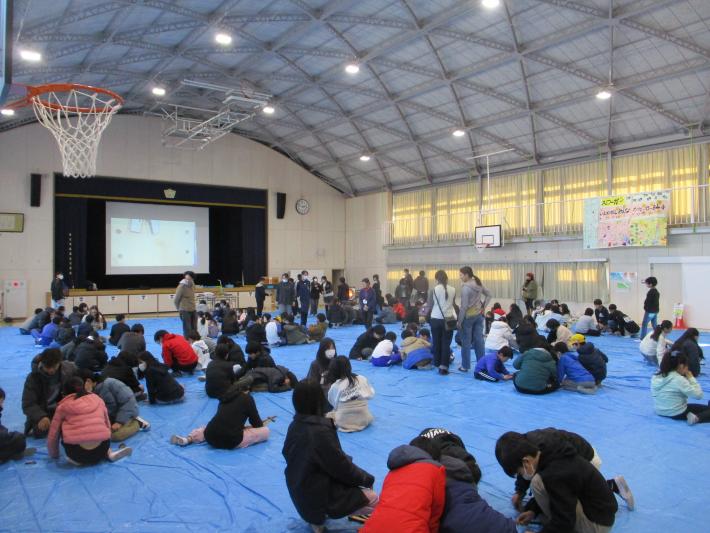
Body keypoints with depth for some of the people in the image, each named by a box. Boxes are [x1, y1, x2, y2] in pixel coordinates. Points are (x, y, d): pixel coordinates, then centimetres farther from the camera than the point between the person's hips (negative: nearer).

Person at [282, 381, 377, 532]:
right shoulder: (321, 432, -28)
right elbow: (342, 469, -20)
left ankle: (316, 514, 14)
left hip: (299, 491, 7)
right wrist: (367, 479, -2)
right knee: (373, 499, 5)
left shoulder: (295, 425, -5)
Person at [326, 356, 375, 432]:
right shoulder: (363, 379, -7)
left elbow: (334, 404, -1)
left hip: (344, 423, -2)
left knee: (328, 415, 25)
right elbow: (371, 395, 5)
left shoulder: (335, 386, -13)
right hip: (363, 421, 3)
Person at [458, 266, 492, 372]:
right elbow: (489, 294, 13)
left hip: (468, 316, -7)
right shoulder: (479, 284, 4)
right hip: (479, 315, 7)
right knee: (479, 340, 10)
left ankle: (465, 366, 12)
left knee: (466, 342, 4)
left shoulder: (465, 287, -18)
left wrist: (459, 321, -11)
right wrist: (483, 306, 10)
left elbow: (464, 306, -18)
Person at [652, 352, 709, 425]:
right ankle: (697, 417, -17)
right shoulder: (679, 379, -20)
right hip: (677, 414, -8)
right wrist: (691, 378, -6)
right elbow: (698, 395, -16)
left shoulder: (655, 377, 1)